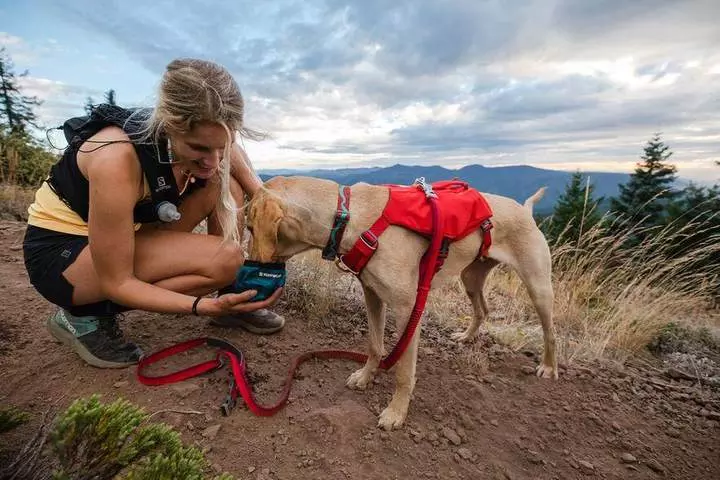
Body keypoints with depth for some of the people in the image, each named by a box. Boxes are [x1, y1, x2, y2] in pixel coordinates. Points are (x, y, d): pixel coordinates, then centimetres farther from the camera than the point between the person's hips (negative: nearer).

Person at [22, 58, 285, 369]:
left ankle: (231, 297, 0)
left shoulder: (209, 139, -16)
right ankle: (85, 316, -8)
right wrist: (203, 306, -37)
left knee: (228, 186, -12)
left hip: (127, 234, 6)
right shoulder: (117, 159, -34)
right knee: (224, 259, -25)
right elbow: (115, 283, -26)